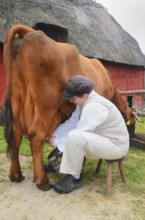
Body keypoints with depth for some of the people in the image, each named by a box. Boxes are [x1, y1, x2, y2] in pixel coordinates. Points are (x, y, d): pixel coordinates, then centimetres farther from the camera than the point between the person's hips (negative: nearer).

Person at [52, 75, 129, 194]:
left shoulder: (93, 106, -26)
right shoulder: (87, 101, 2)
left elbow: (79, 132, -24)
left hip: (116, 145, -10)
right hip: (105, 139, 10)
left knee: (74, 137, -29)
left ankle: (75, 178, -10)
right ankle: (60, 163, 19)